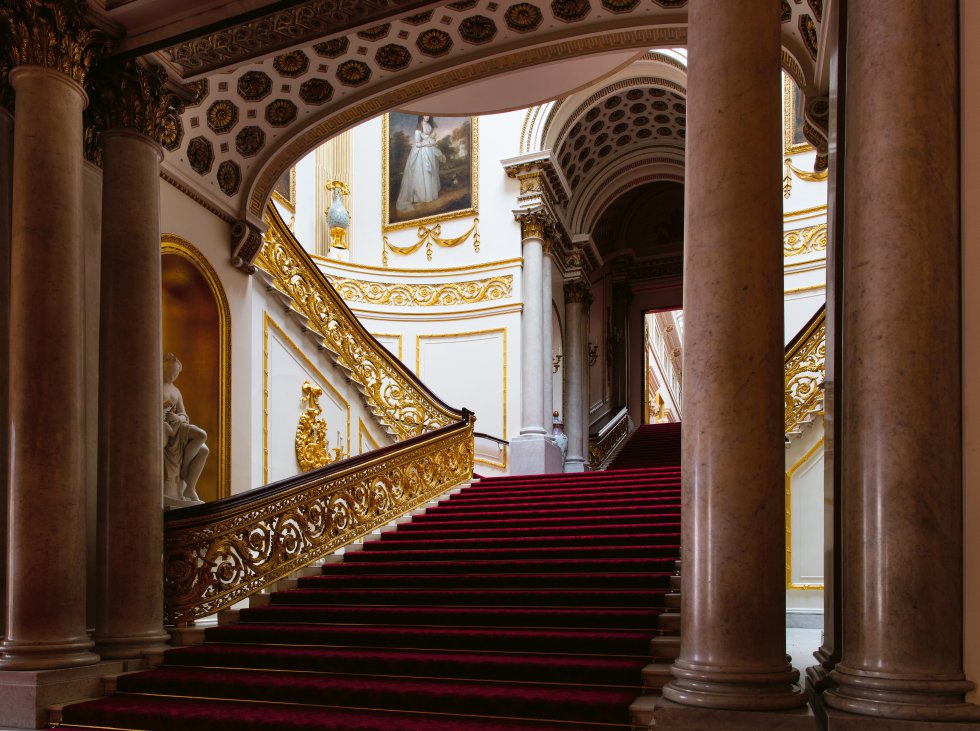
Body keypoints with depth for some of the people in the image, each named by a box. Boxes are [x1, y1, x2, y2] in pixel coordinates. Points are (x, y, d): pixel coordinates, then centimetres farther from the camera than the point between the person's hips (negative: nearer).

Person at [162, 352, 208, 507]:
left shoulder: (176, 391, 24)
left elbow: (184, 416, 16)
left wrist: (178, 418, -9)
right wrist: (162, 407, -23)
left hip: (175, 425, 7)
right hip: (159, 425, -7)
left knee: (204, 450, -14)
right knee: (202, 435, -27)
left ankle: (189, 489, -9)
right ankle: (184, 470, -14)